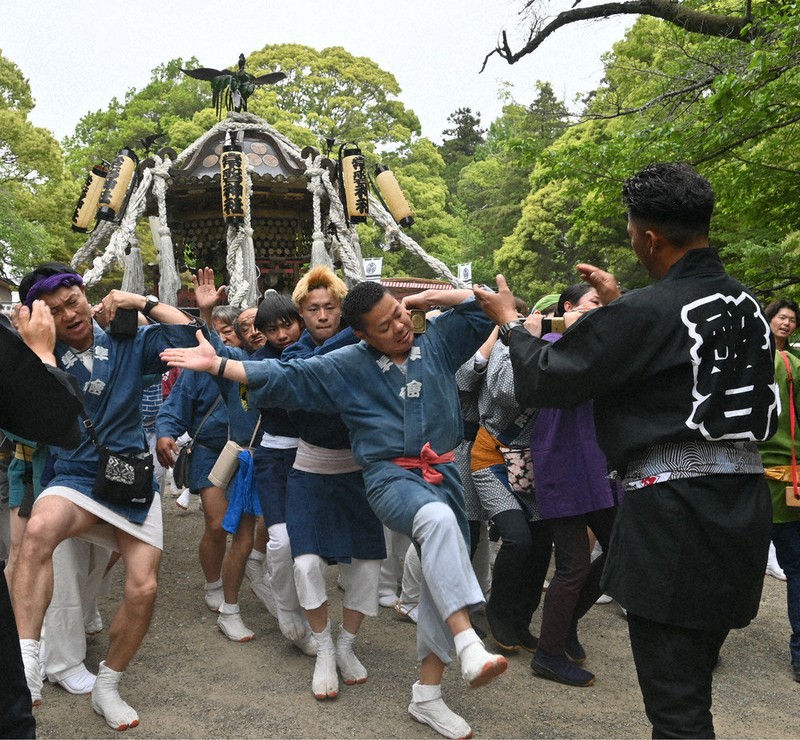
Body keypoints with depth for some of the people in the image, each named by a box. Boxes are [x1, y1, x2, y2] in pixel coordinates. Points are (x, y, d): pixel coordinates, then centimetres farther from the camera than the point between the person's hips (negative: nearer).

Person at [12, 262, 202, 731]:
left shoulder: (128, 344, 3)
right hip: (77, 478, -2)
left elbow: (189, 336, -4)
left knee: (143, 589, -3)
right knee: (39, 529, -37)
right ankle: (27, 666, -33)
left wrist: (143, 302, -5)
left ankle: (108, 688, 21)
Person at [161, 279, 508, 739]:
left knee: (446, 578, 2)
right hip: (392, 476, -4)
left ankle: (428, 694, 15)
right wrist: (217, 365, -5)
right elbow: (284, 377, 0)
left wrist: (425, 298, 3)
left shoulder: (436, 343, 7)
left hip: (443, 474, 4)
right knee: (438, 519, -38)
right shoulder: (346, 365, 0)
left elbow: (481, 307, 13)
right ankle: (469, 646, -40)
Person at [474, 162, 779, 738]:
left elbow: (542, 381, -9)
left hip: (674, 507, -8)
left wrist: (510, 321, 8)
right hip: (744, 501, 8)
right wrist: (619, 304, 29)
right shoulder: (747, 306, 8)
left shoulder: (644, 313, -16)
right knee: (694, 684, 23)